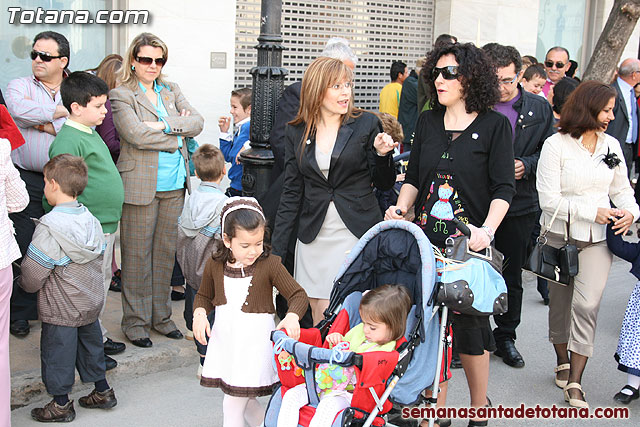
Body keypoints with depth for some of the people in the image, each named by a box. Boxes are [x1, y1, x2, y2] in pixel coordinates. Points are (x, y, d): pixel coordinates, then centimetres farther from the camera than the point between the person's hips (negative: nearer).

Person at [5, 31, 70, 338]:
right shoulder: (19, 86, 7)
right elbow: (18, 110, -16)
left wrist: (45, 124, -10)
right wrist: (61, 112, -9)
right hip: (28, 180, -1)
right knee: (24, 246, -1)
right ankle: (21, 311, 13)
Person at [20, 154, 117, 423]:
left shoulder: (49, 226, -23)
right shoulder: (91, 219, -1)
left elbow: (34, 270, -18)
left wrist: (27, 285, 3)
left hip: (60, 308, -7)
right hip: (92, 300, 7)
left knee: (57, 350, 9)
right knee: (90, 343, 21)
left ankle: (61, 404, 21)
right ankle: (102, 392, 33)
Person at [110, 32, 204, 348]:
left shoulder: (171, 91, 16)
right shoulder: (121, 95, -2)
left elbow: (196, 122, 3)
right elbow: (136, 134, -16)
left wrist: (164, 125, -12)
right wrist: (176, 137, -7)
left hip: (174, 185, 5)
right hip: (140, 185, -5)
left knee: (166, 250, 10)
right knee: (137, 254, 1)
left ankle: (161, 315, 23)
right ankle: (135, 321, 13)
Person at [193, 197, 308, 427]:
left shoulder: (270, 265, -12)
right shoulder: (214, 265, -1)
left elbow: (298, 295, -10)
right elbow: (204, 296, 15)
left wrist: (292, 316, -30)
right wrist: (199, 313, -6)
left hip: (255, 338, -4)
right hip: (224, 337, 5)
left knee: (232, 405, -3)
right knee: (246, 401, 16)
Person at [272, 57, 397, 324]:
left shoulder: (367, 125, 1)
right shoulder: (296, 133, 6)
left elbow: (383, 185, 6)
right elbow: (291, 193, 8)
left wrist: (382, 154, -15)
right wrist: (276, 250, 5)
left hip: (358, 233, -2)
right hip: (315, 239, 2)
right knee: (320, 321, 6)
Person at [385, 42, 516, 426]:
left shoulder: (495, 125, -3)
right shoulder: (428, 122, 10)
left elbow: (503, 188, -8)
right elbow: (414, 177, 13)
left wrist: (487, 229, -23)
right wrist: (399, 209, -5)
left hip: (470, 244, -4)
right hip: (426, 241, 4)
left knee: (470, 324, 5)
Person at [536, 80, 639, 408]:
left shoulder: (611, 145, 7)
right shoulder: (556, 145, -9)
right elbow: (549, 199, -13)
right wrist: (592, 211, -15)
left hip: (598, 238, 2)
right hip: (561, 236, -2)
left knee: (587, 305, -8)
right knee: (560, 302, 12)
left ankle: (574, 383, -3)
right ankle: (562, 361, 35)